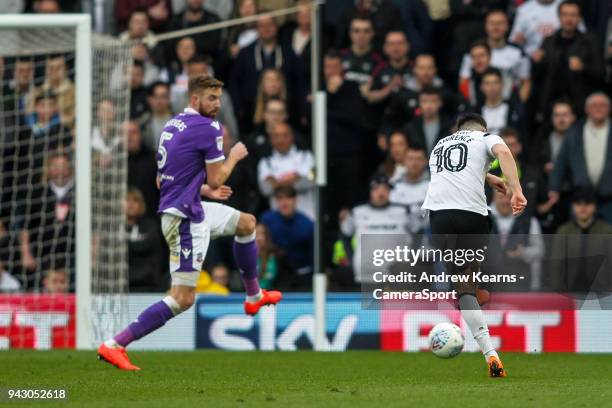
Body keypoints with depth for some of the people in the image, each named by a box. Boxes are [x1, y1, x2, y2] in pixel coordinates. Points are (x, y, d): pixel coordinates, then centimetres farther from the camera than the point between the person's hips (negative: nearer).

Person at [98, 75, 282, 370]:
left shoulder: (172, 124, 12)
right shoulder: (209, 128, -14)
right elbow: (216, 180, -11)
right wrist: (234, 157, 7)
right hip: (186, 220, -10)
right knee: (183, 299, -10)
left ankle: (254, 296, 44)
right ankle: (114, 345, -17)